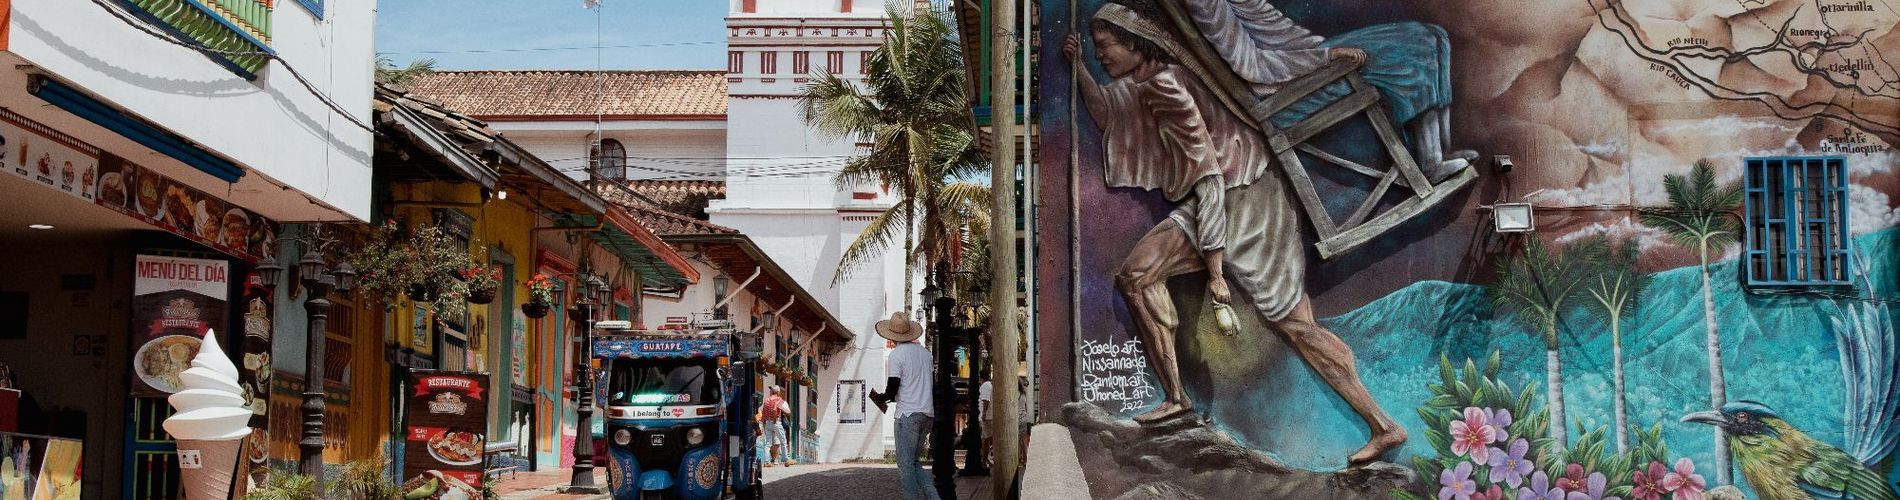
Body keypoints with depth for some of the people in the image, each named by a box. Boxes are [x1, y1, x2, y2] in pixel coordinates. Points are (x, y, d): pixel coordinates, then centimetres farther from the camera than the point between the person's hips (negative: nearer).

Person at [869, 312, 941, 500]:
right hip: (927, 414, 7)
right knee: (913, 462, 15)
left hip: (908, 414, -7)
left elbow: (891, 391, -11)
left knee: (905, 464, -1)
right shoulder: (924, 352, 12)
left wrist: (879, 397, 10)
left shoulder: (896, 355, -9)